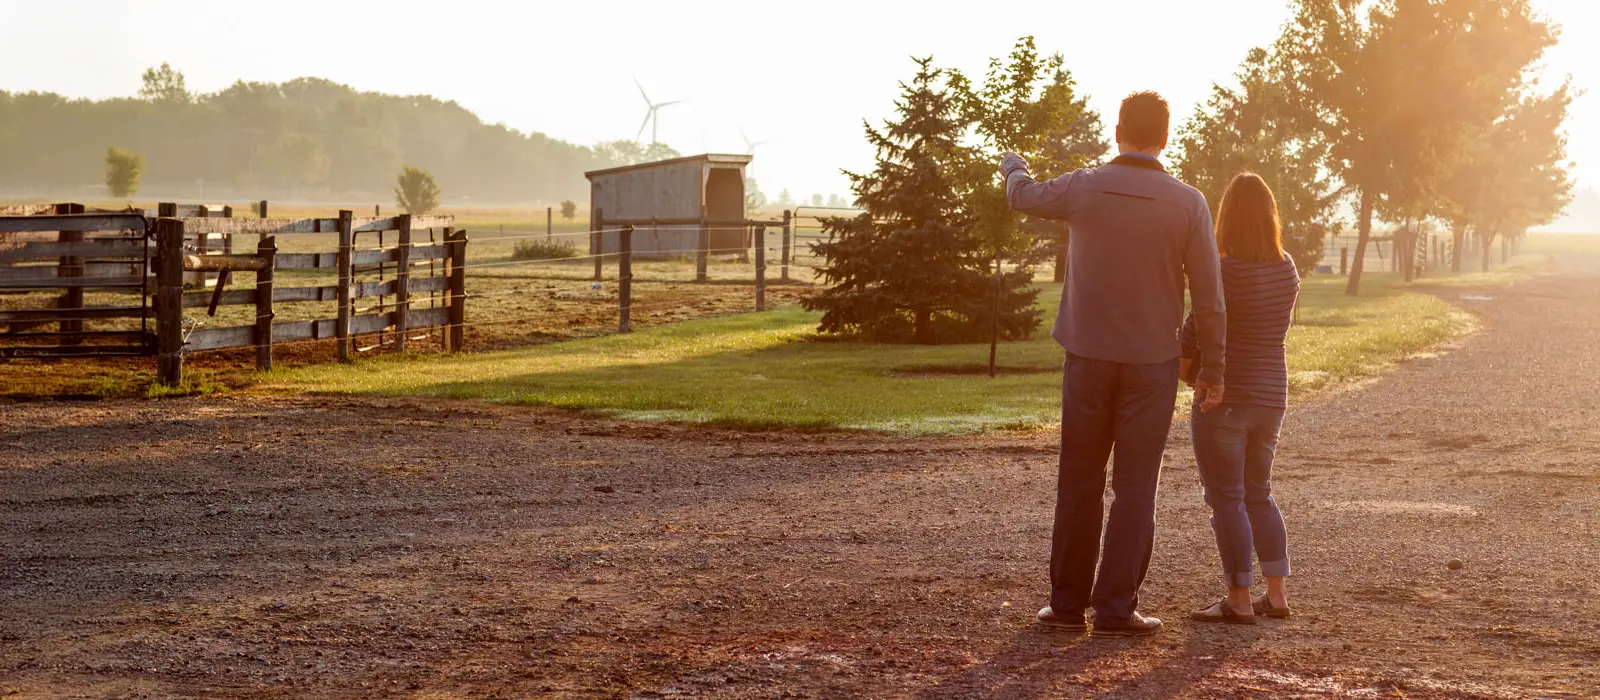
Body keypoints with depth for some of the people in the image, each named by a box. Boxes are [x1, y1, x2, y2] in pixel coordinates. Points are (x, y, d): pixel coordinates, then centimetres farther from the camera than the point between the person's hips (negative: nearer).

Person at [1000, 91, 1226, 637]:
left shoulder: (1084, 189, -6)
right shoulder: (1188, 204, -9)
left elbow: (1024, 196, 16)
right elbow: (1209, 296, -7)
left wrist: (1012, 165, 39)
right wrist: (1213, 367, 4)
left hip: (1088, 357, 1)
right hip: (1152, 365, -1)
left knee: (1079, 482, 10)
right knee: (1135, 488, 4)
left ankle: (1068, 602, 14)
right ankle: (1116, 607, 3)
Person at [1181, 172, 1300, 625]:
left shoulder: (1222, 274, -18)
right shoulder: (1287, 270, 2)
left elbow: (1194, 335, -11)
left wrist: (1181, 370, 10)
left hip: (1223, 400, -6)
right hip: (1270, 399, 6)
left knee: (1226, 499, 1)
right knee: (1259, 495, 18)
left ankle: (1239, 601, 1)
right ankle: (1276, 595, 17)